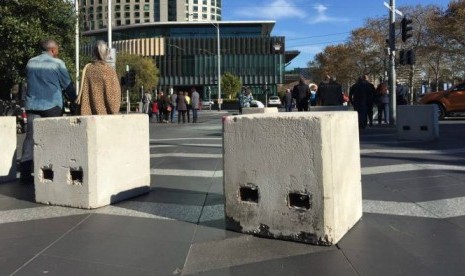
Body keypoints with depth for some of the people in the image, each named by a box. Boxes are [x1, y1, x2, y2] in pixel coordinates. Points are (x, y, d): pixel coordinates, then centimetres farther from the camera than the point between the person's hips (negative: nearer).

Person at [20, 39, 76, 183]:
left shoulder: (31, 62, 12)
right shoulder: (57, 63, -3)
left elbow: (32, 82, 19)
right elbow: (67, 84, 1)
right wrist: (74, 100, 13)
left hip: (32, 104, 4)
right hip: (52, 105, -4)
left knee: (31, 137, 3)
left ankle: (25, 173, 0)